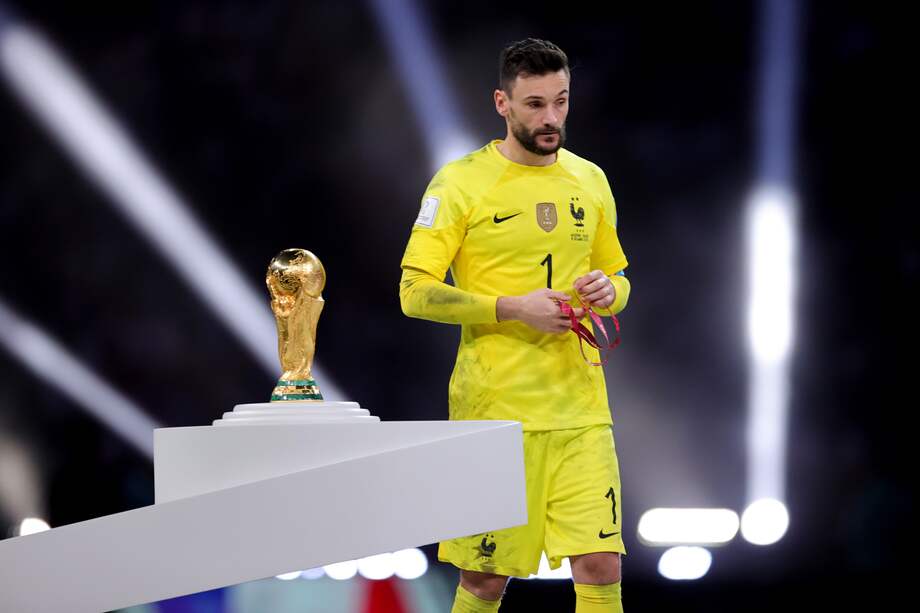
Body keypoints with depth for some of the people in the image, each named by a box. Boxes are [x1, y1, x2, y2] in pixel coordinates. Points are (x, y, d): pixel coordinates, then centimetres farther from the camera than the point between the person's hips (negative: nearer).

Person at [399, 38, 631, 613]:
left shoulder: (590, 180, 11)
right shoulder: (460, 182, -4)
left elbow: (617, 277, 22)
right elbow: (416, 292, -9)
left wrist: (608, 290, -2)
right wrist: (515, 309, -18)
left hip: (580, 407, 4)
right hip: (494, 409, -3)